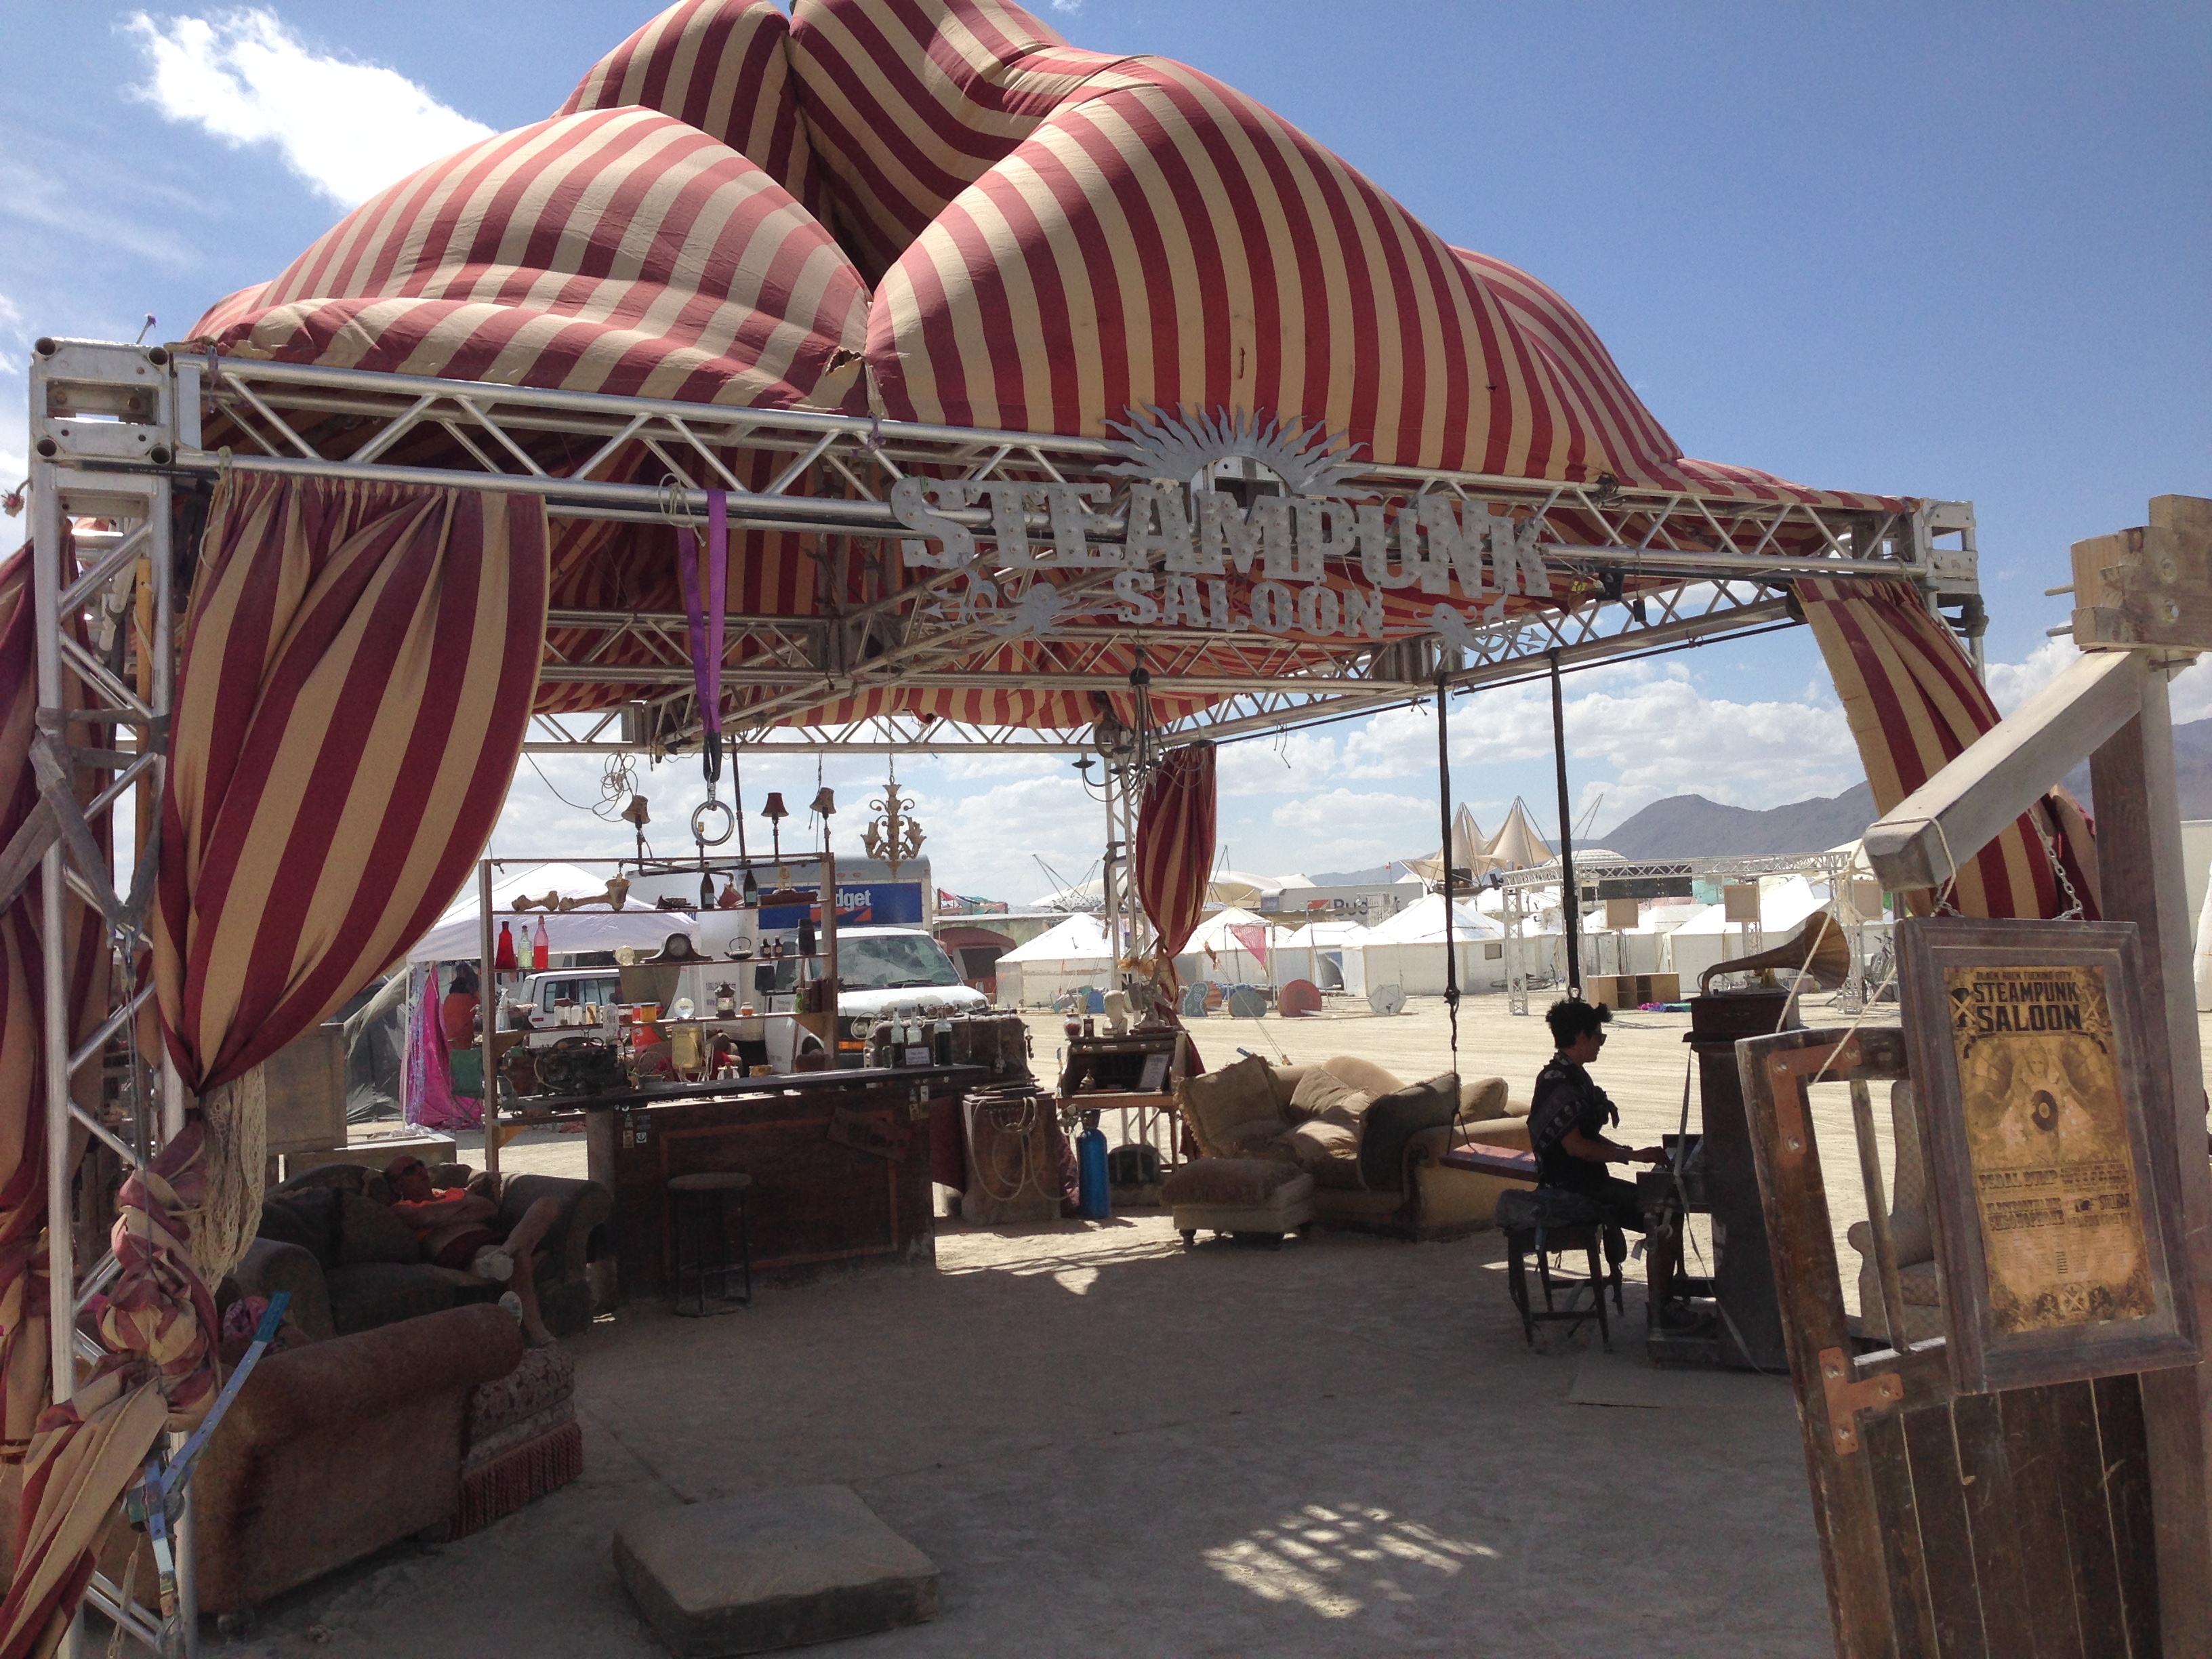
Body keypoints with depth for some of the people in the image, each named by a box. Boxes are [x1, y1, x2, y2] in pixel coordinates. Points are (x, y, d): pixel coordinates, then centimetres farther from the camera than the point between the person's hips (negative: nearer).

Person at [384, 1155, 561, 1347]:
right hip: (462, 1255, -6)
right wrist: (465, 1204, 12)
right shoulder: (402, 1209, 23)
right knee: (516, 1258, -39)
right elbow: (425, 1217, -2)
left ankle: (504, 1253, -46)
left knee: (547, 1205, -22)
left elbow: (493, 1211, 20)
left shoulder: (456, 1193, 39)